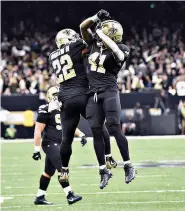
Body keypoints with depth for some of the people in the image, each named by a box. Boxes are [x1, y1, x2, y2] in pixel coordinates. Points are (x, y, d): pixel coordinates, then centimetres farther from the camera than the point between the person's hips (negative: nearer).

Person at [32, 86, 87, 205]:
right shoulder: (46, 111, -12)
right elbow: (38, 131, -12)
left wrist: (81, 135, 6)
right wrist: (37, 149, -14)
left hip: (59, 144, 8)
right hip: (50, 144, -8)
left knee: (49, 172, 13)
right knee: (62, 168, -15)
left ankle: (40, 197, 21)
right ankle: (70, 195, -16)